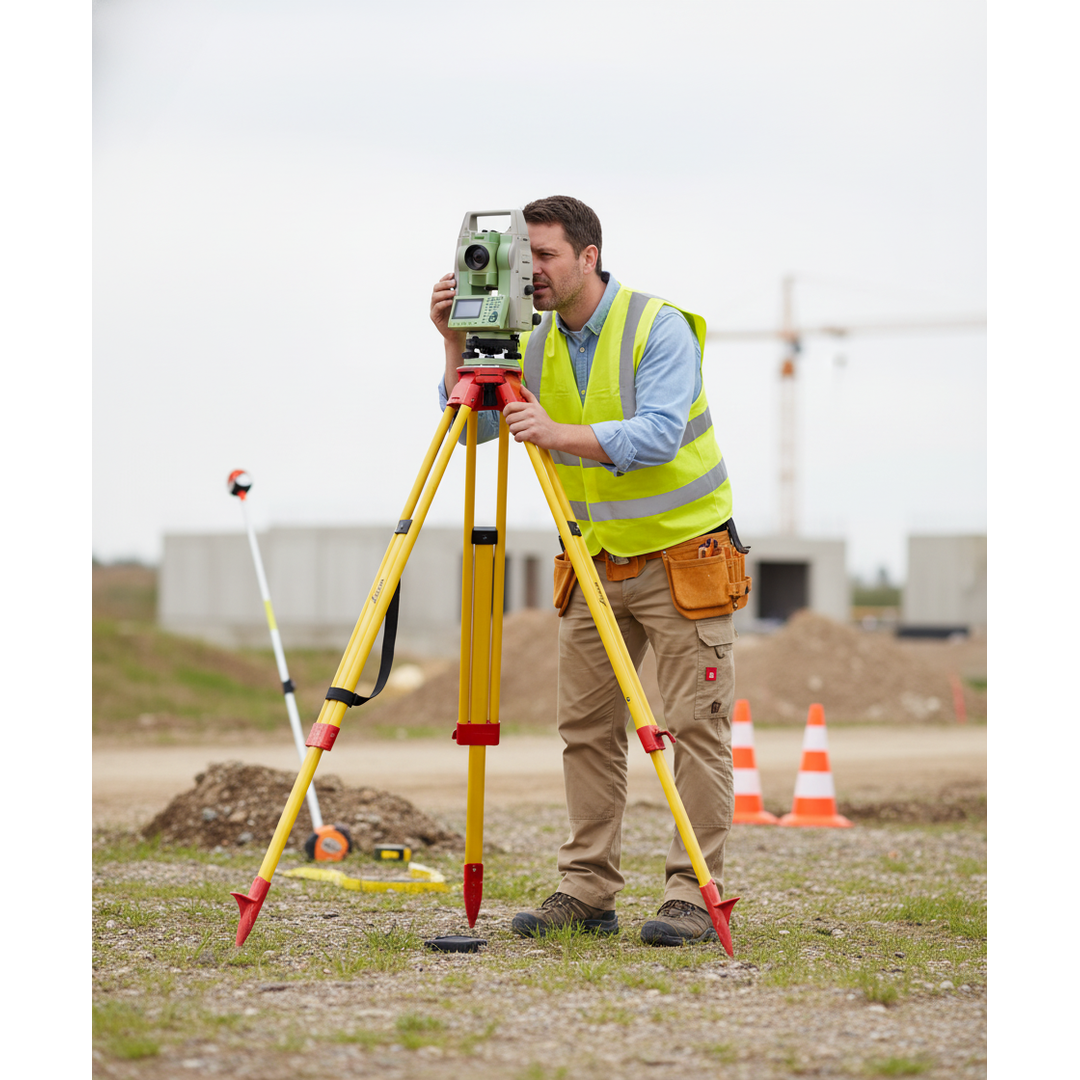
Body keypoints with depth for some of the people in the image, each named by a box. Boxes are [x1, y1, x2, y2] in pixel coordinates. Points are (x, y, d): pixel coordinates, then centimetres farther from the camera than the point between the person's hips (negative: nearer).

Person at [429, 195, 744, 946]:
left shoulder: (660, 328, -15)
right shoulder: (535, 346, 3)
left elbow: (659, 434, -27)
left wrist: (561, 434, -38)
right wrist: (457, 347, -14)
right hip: (596, 566, 6)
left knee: (696, 726, -6)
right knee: (587, 728, 5)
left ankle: (696, 894, -4)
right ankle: (587, 890, 10)